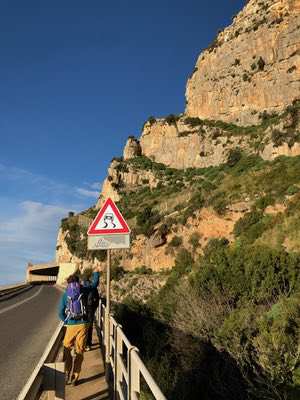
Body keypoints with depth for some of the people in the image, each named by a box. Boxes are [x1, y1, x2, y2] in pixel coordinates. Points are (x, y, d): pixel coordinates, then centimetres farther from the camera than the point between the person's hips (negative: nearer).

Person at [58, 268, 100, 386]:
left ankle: (67, 373, 11)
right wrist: (96, 271, 29)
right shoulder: (84, 290, 1)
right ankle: (75, 377, 13)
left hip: (71, 325, 0)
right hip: (83, 324, 0)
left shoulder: (65, 294, 3)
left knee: (67, 349, 18)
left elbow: (61, 313, 2)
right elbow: (95, 283, 16)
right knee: (79, 351, 9)